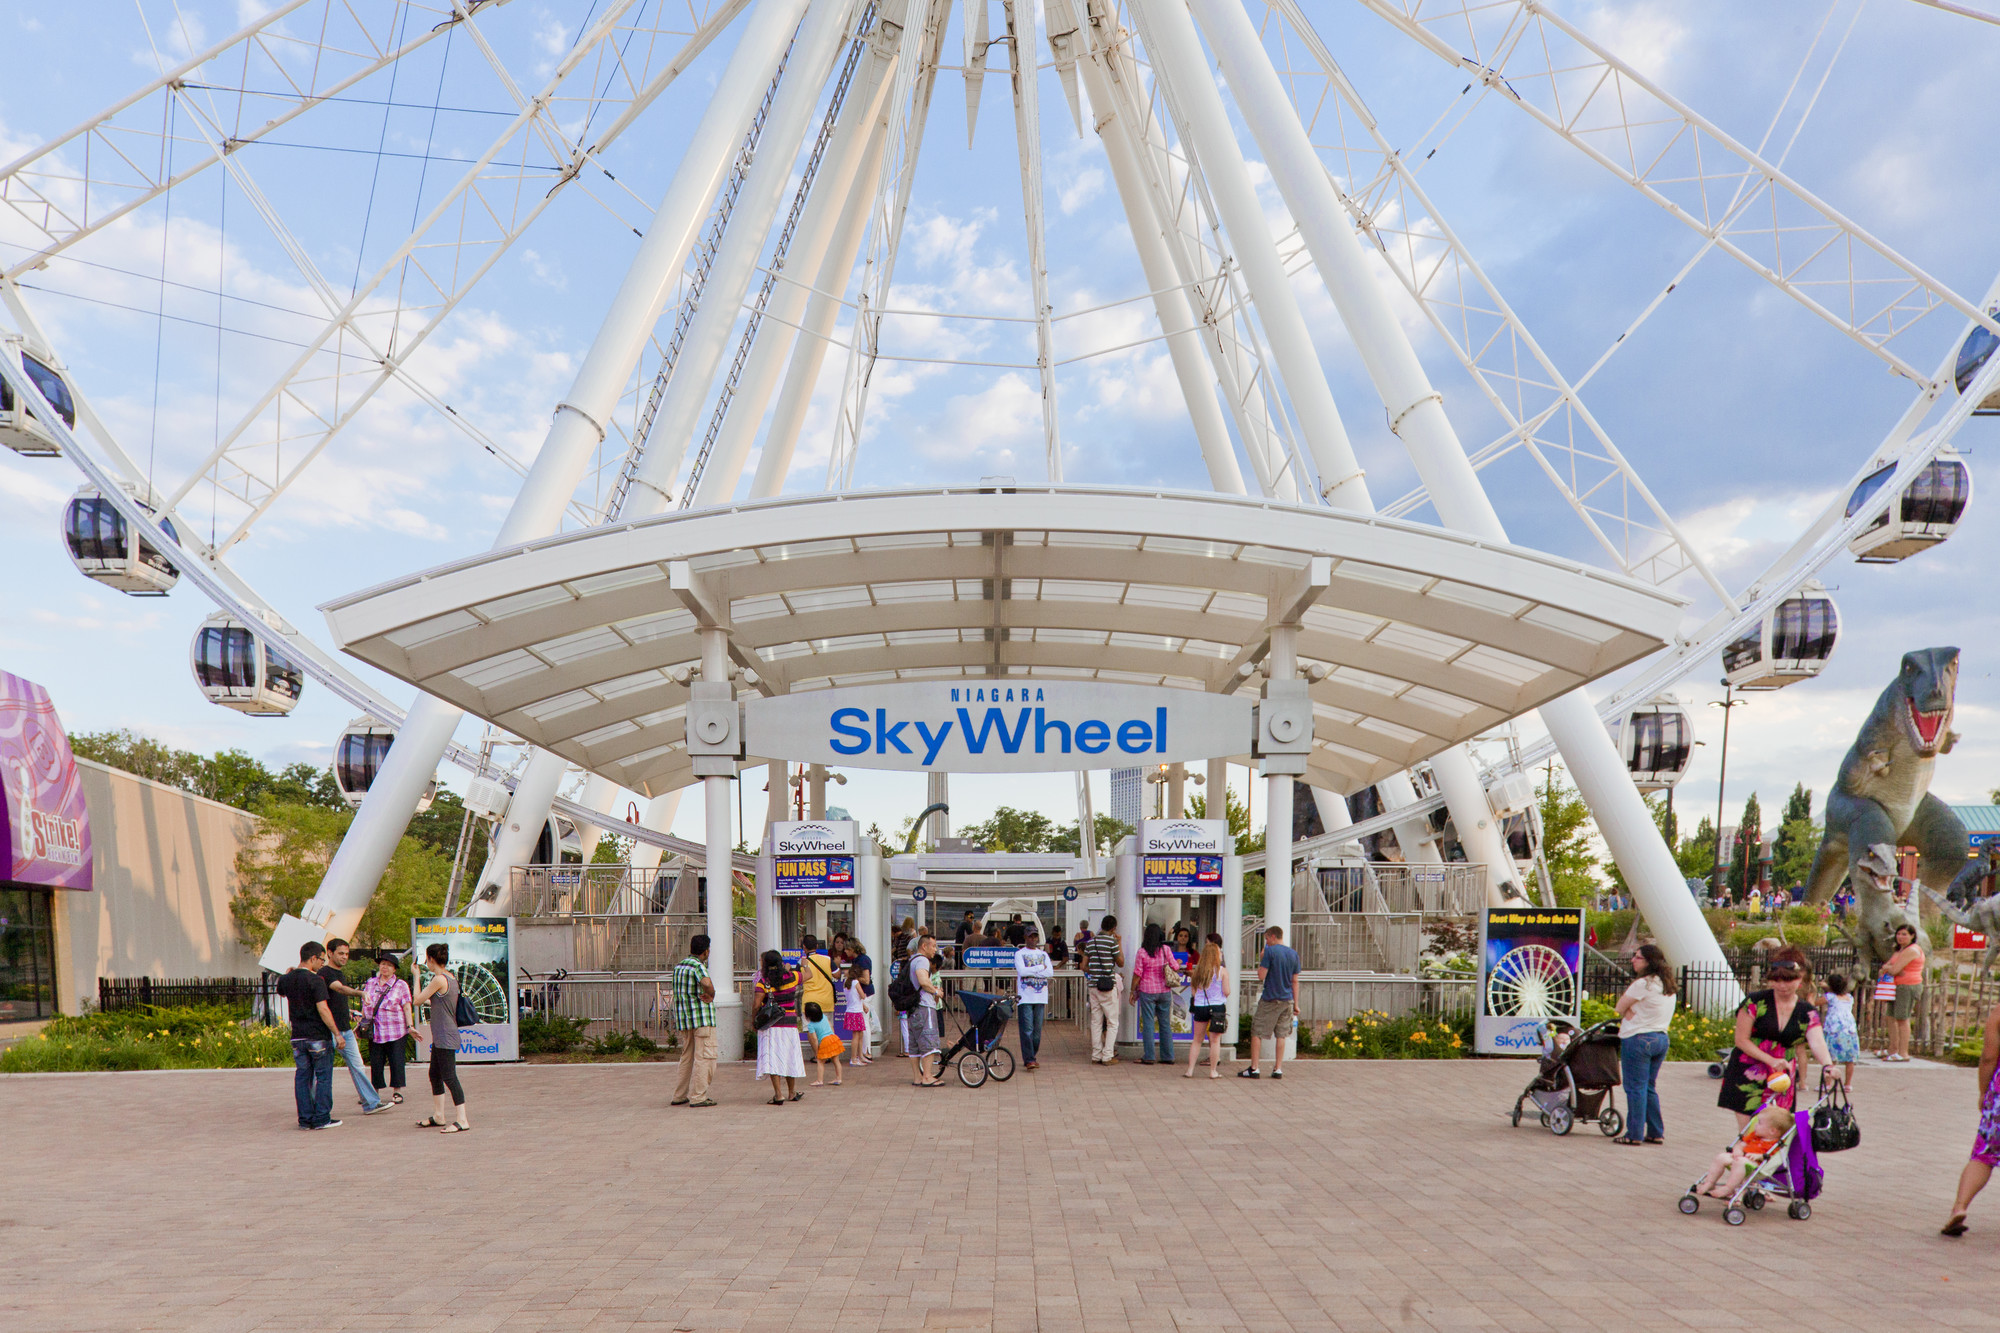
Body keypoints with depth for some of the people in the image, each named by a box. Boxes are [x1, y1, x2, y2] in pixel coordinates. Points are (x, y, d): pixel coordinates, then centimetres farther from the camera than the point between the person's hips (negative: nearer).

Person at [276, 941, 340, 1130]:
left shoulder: (287, 979, 6)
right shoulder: (315, 981, -14)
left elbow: (281, 991, 31)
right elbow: (323, 1010, -18)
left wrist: (290, 972, 34)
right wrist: (337, 1034, -14)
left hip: (297, 1036, 6)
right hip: (318, 1036, -6)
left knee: (302, 1077, 10)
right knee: (323, 1077, 2)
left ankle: (305, 1119, 10)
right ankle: (321, 1118, 2)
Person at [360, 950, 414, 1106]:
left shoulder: (401, 985, 2)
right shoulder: (370, 983, 13)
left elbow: (407, 1008, -3)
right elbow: (364, 1005, 20)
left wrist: (410, 1026, -10)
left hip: (395, 1032, -3)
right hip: (375, 1032, 3)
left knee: (396, 1062, -2)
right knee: (375, 1062, 5)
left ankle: (397, 1093, 6)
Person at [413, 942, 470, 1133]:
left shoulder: (439, 979, -17)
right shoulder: (451, 978, 11)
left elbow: (418, 1000, -8)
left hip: (445, 1037, -10)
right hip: (441, 1037, 10)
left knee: (449, 1077, -10)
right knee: (435, 1074, 17)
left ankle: (462, 1120, -10)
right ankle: (439, 1116, 26)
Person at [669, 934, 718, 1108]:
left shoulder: (678, 966, 14)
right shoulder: (698, 965, -12)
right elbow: (707, 983, -33)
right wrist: (712, 995, -13)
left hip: (684, 1018, 8)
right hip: (702, 1017, -8)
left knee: (687, 1057, 16)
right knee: (704, 1056, -4)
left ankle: (679, 1095, 18)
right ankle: (698, 1097, -6)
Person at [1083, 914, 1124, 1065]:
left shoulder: (1090, 942, 9)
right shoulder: (1112, 942, -9)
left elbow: (1084, 967, 11)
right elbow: (1121, 963, 1)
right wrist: (1120, 944, 7)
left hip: (1093, 985, 6)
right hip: (1108, 986, -6)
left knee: (1096, 1022, 10)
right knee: (1112, 1022, 2)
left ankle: (1096, 1055, 10)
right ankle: (1107, 1055, -4)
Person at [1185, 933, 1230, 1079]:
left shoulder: (1198, 970, 1)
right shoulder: (1223, 971, -7)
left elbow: (1193, 992, 5)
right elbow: (1226, 992, -8)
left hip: (1200, 1007, 3)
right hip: (1217, 1006, -3)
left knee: (1196, 1040, 12)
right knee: (1215, 1040, 5)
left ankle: (1190, 1070, 12)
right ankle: (1213, 1071, 7)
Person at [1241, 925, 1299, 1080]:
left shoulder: (1270, 951, -10)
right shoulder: (1294, 954, 7)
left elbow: (1261, 976, -12)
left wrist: (1260, 960, 3)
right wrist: (1296, 1004, 14)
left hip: (1269, 1000, -5)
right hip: (1287, 1000, 5)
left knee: (1257, 1033, 2)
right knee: (1281, 1035, 9)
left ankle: (1254, 1069, 1)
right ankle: (1278, 1069, 8)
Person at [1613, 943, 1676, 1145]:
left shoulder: (1642, 984, -17)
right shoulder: (1667, 985, 11)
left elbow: (1620, 1008, -10)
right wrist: (1634, 1015, 3)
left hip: (1638, 1039, -8)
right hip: (1661, 1037, 8)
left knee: (1635, 1088, -2)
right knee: (1650, 1088, 16)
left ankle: (1635, 1134, 2)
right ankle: (1656, 1132, 18)